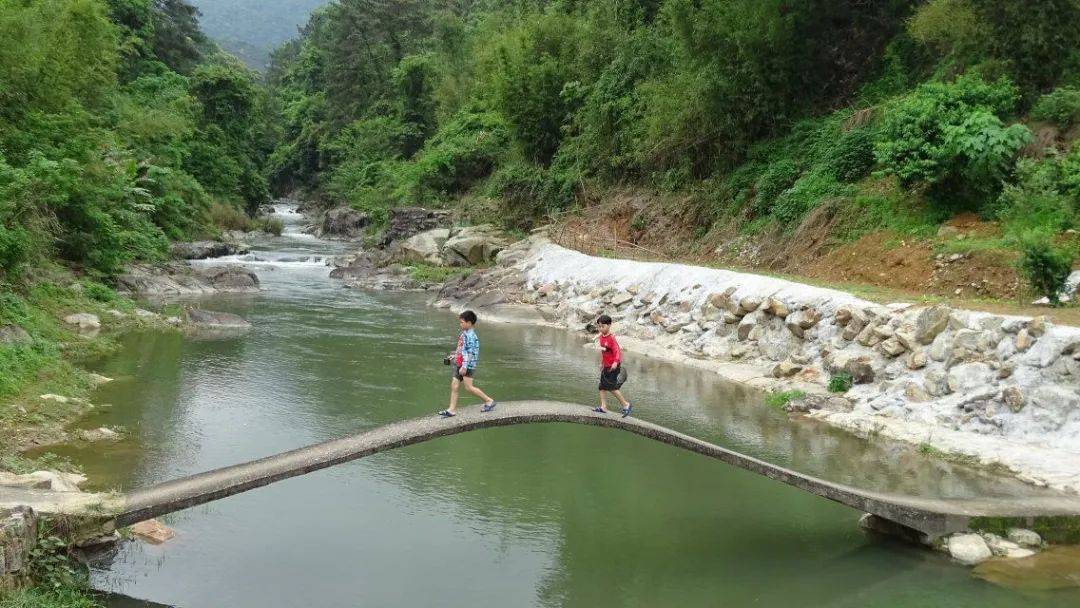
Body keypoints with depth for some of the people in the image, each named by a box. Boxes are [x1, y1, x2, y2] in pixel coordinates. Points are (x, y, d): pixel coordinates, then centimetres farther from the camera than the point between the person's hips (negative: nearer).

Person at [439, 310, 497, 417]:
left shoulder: (471, 336, -17)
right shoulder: (464, 334, 12)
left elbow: (470, 353, -22)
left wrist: (464, 366, -25)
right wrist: (454, 355, 25)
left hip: (468, 365, -9)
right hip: (459, 364, 9)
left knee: (469, 387, -7)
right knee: (454, 386, 5)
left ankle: (489, 401, 6)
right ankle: (451, 410, 8)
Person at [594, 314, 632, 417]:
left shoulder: (611, 338, -18)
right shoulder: (601, 337, 8)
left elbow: (617, 351, -24)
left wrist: (616, 362, -38)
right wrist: (601, 363, 27)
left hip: (613, 367, -9)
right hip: (606, 366, 9)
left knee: (612, 387, -9)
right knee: (602, 386, 6)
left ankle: (626, 405, 1)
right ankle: (603, 407, 9)